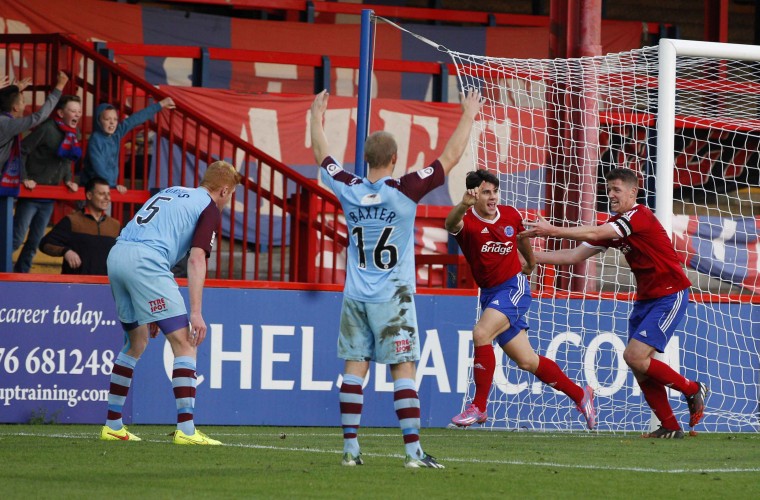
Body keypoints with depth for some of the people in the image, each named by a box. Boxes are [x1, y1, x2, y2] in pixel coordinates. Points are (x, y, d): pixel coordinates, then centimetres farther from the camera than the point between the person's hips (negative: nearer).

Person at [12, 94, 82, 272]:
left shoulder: (75, 134, 7)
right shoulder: (47, 129, -15)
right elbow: (22, 151, -14)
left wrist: (68, 180, 4)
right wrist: (24, 178, -19)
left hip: (49, 198, 7)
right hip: (31, 194, -7)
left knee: (34, 243, 11)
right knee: (16, 239, -8)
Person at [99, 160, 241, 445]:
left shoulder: (171, 193, 31)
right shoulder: (209, 208, 6)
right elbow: (196, 259, -8)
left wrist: (151, 312, 34)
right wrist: (196, 312, -13)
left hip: (117, 254, 9)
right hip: (144, 260, -9)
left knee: (137, 343, 24)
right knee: (184, 343, -6)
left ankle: (113, 425, 26)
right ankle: (186, 430, -15)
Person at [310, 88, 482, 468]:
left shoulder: (349, 189, -2)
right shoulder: (404, 191, -13)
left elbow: (321, 155, 16)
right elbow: (449, 158, -8)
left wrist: (317, 116, 32)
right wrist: (468, 116, 3)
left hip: (355, 296, 4)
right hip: (392, 298, -4)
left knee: (354, 369, 4)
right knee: (404, 371, -6)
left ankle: (350, 448, 3)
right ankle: (413, 450, -10)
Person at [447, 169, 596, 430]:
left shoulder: (511, 215, -1)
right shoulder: (466, 219, -9)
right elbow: (451, 224, -36)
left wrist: (530, 262, 40)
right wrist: (463, 205, -58)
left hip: (514, 286, -2)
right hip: (489, 292, 2)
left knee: (481, 333, -27)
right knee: (527, 361, 7)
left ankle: (479, 407, -18)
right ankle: (580, 395, 26)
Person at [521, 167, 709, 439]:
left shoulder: (640, 216, -17)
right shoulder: (614, 225, 10)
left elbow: (594, 234, -28)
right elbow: (575, 255, 9)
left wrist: (552, 230, -31)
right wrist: (530, 256, 1)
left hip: (670, 295, -9)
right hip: (646, 298, 9)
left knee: (635, 357, -16)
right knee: (638, 364, 1)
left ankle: (692, 390, 4)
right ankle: (670, 426, 10)